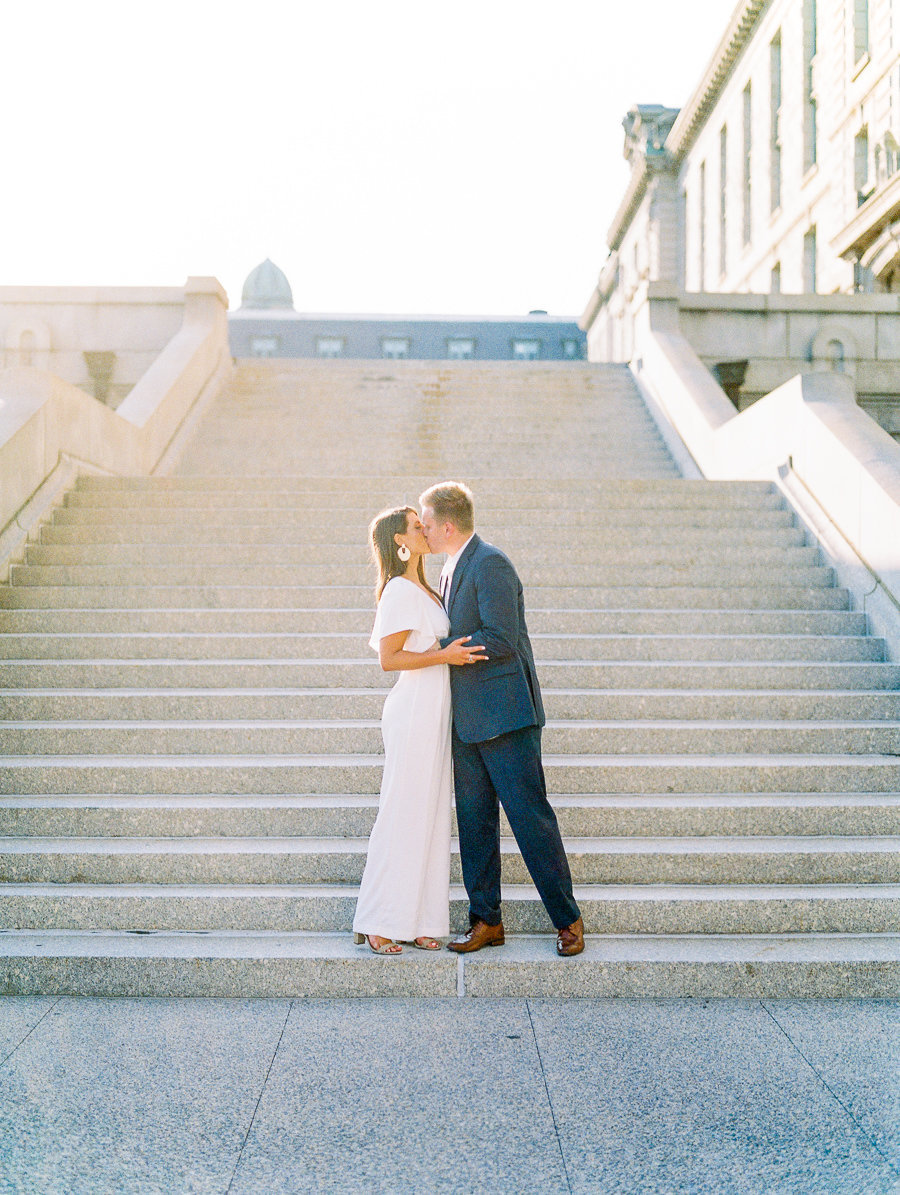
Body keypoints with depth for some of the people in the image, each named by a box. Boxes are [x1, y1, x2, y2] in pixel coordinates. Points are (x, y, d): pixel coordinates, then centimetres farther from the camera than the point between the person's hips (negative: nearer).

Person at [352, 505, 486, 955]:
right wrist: (443, 656, -20)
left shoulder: (422, 590, 17)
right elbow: (389, 659, -16)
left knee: (430, 815, 8)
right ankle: (377, 925, 5)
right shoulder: (400, 591, -11)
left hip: (434, 711, 9)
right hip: (413, 711, -9)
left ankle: (417, 921, 14)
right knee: (404, 814, -4)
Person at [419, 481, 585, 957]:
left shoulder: (490, 564, -14)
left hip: (504, 713, -9)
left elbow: (501, 642, -20)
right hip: (468, 718, 9)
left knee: (530, 814, -3)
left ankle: (567, 919, 9)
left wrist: (438, 649, -14)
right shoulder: (451, 569, 16)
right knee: (474, 820, 10)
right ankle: (486, 920, 19)